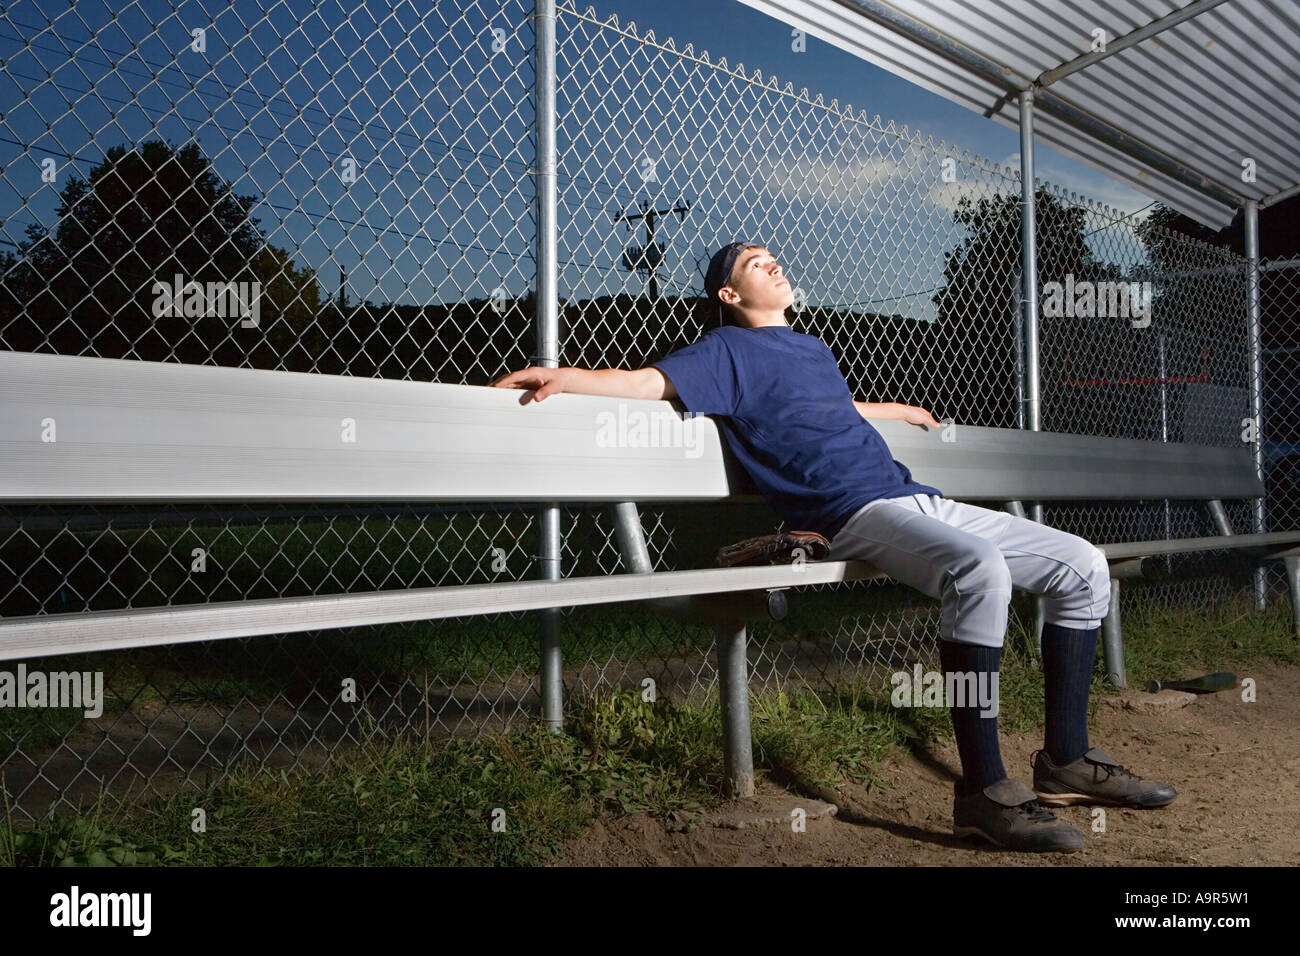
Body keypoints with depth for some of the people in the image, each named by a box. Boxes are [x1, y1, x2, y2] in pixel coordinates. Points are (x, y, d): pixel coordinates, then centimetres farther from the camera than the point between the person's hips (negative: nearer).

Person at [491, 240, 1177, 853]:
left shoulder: (814, 349, 30)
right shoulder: (728, 349, 8)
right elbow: (650, 381, -4)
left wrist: (902, 410, 63)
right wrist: (564, 376, -20)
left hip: (919, 498, 9)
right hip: (854, 513, -9)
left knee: (1083, 567, 3)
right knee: (979, 570, -37)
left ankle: (1065, 760, 5)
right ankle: (983, 790, -31)